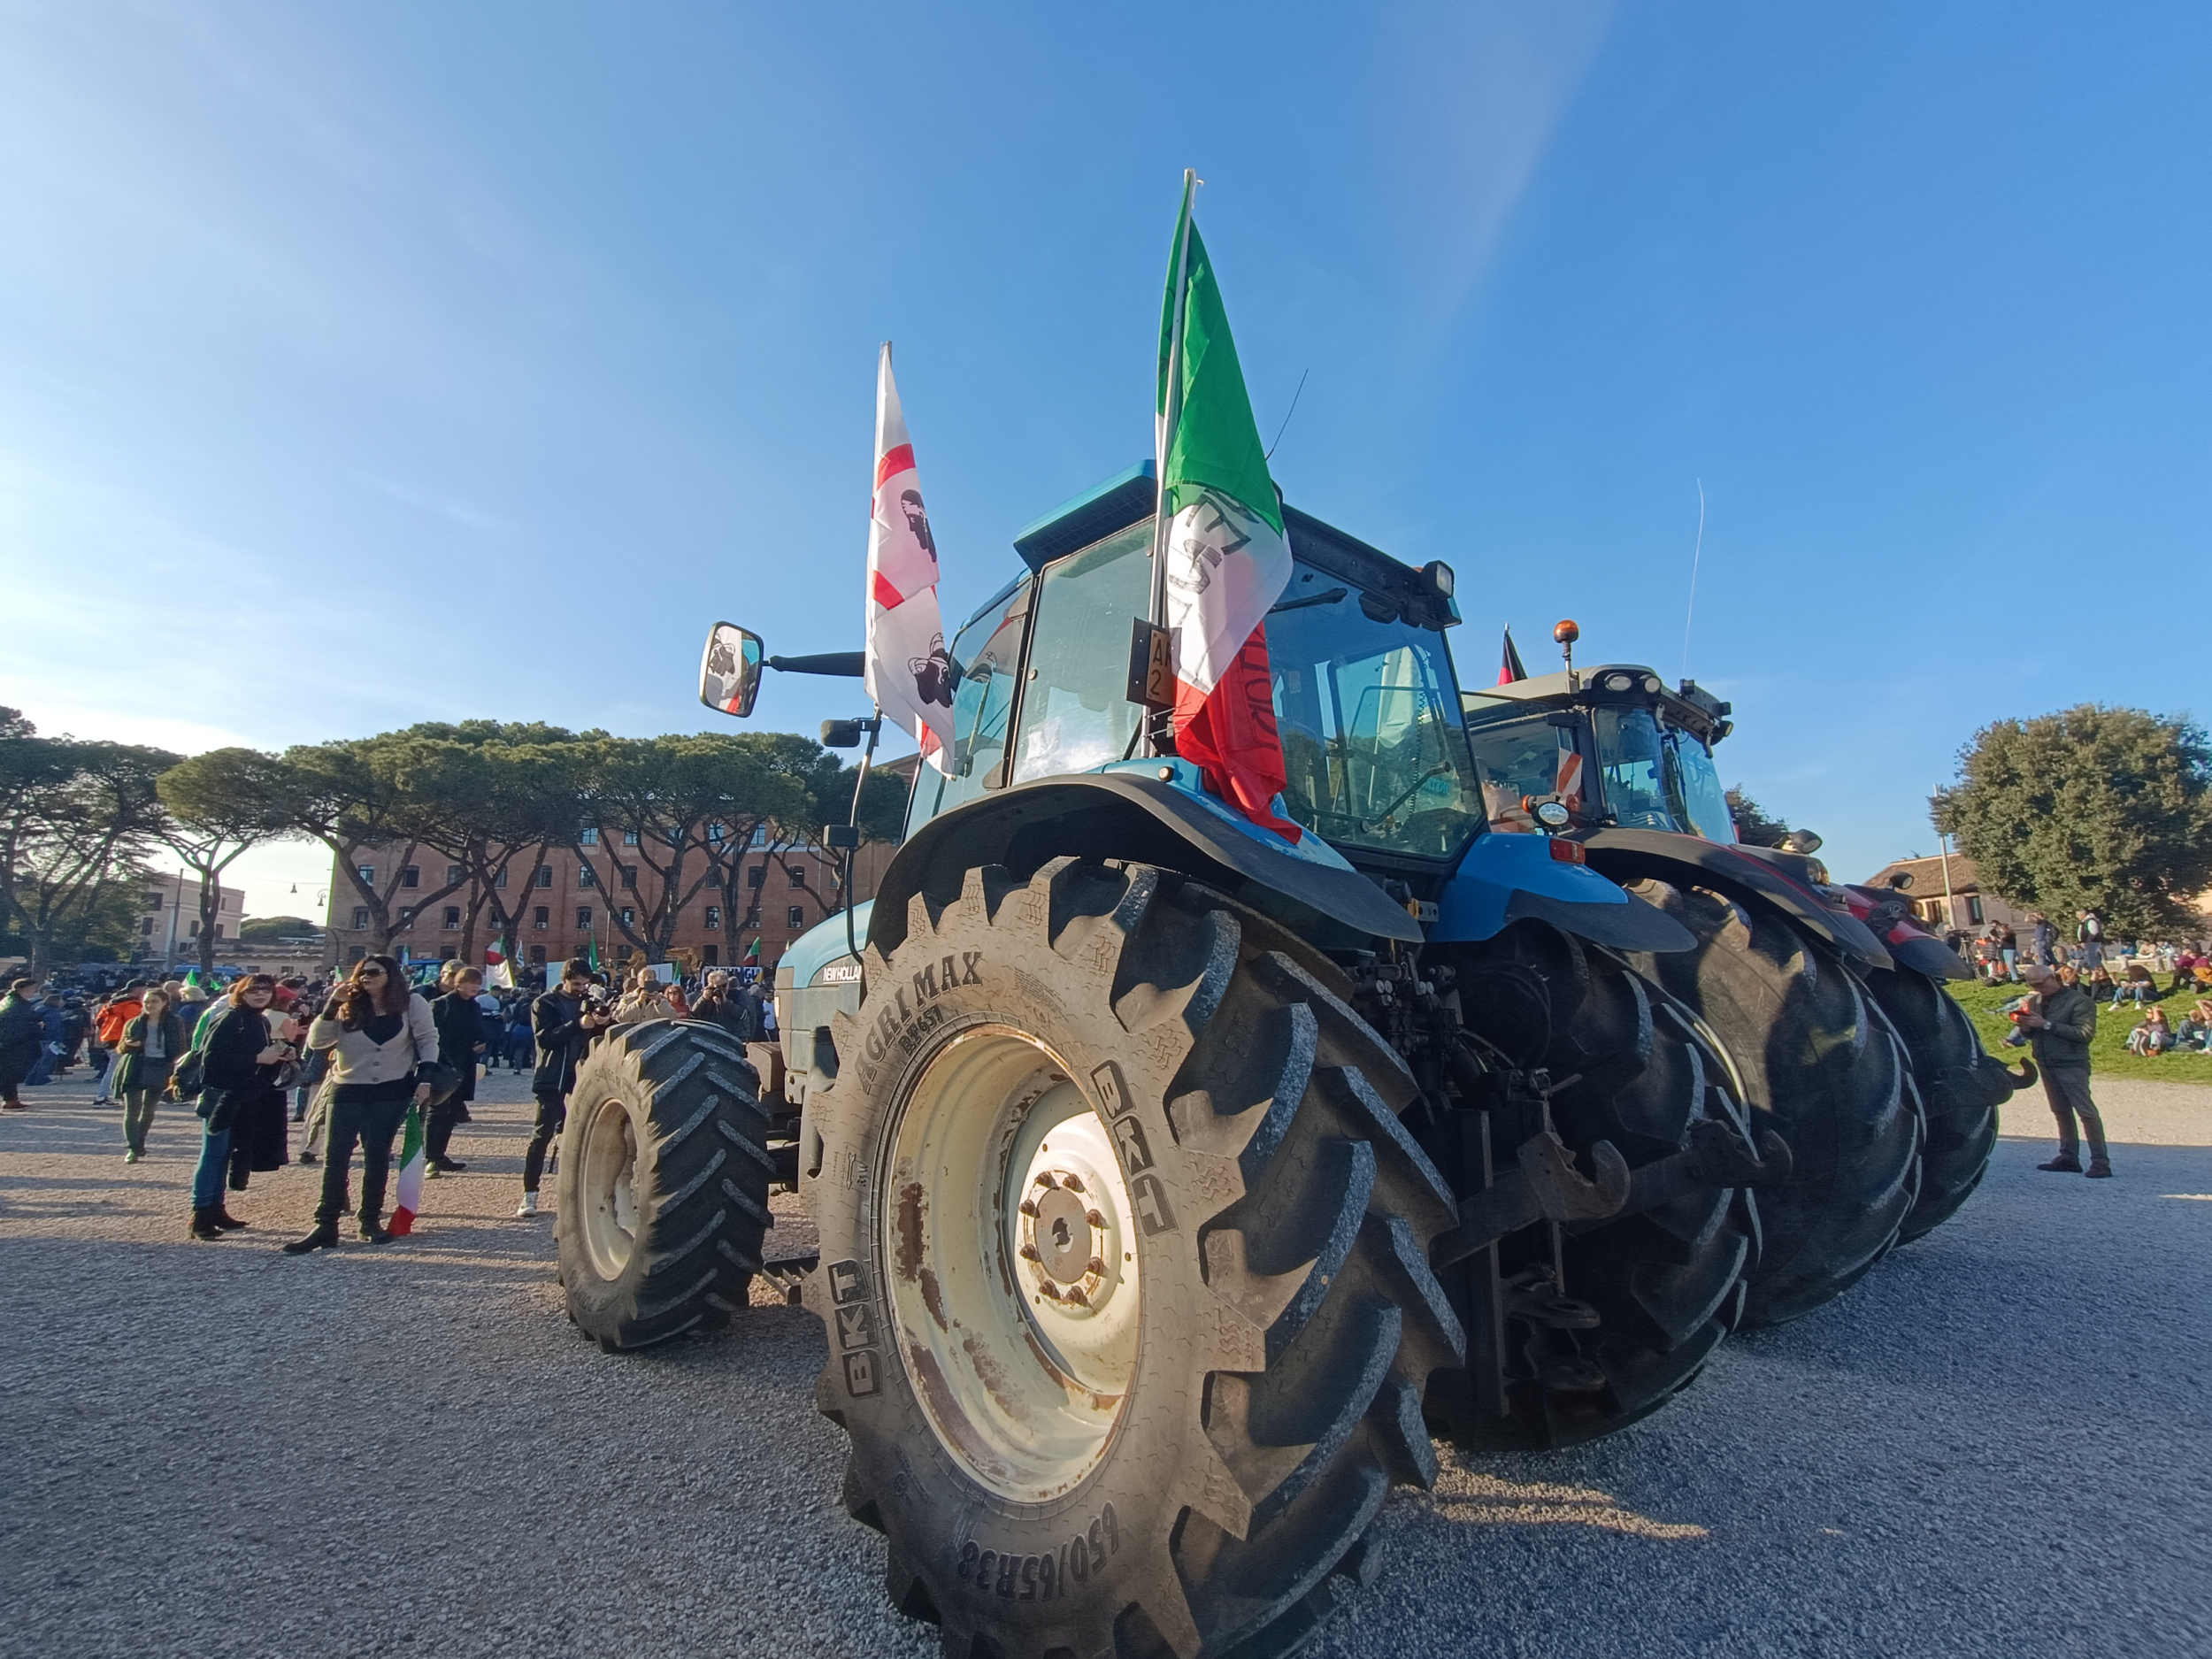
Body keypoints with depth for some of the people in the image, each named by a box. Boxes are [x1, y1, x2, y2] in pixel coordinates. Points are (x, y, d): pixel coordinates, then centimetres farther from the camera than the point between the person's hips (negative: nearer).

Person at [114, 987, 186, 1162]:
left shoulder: (174, 1023, 1)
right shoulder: (133, 1023, 5)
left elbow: (179, 1049, 4)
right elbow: (119, 1049, 10)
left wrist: (175, 1072, -8)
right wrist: (127, 1045, -14)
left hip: (159, 1070, 0)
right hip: (134, 1070, 0)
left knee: (148, 1110, 11)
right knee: (132, 1110, -6)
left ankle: (139, 1144, 27)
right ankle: (132, 1149, -1)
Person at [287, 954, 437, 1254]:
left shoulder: (411, 1004, -6)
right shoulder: (349, 1007, -2)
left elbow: (428, 1040, -1)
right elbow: (315, 1041, -6)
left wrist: (424, 1078, -10)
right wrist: (331, 1006, -17)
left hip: (393, 1091, -2)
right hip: (347, 1089, 2)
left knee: (377, 1156, 6)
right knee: (335, 1157, 0)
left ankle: (371, 1220, 17)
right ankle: (325, 1225, 6)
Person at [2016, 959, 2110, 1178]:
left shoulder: (2080, 1001, -7)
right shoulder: (2037, 1001, 13)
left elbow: (2085, 1033, -18)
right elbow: (2033, 1034, 19)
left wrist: (2047, 1025, -21)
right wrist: (2026, 1028, -4)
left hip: (2071, 1064, -7)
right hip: (2046, 1064, 7)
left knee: (2086, 1111, -8)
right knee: (2061, 1112, 10)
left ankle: (2101, 1162, -6)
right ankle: (2068, 1157, 14)